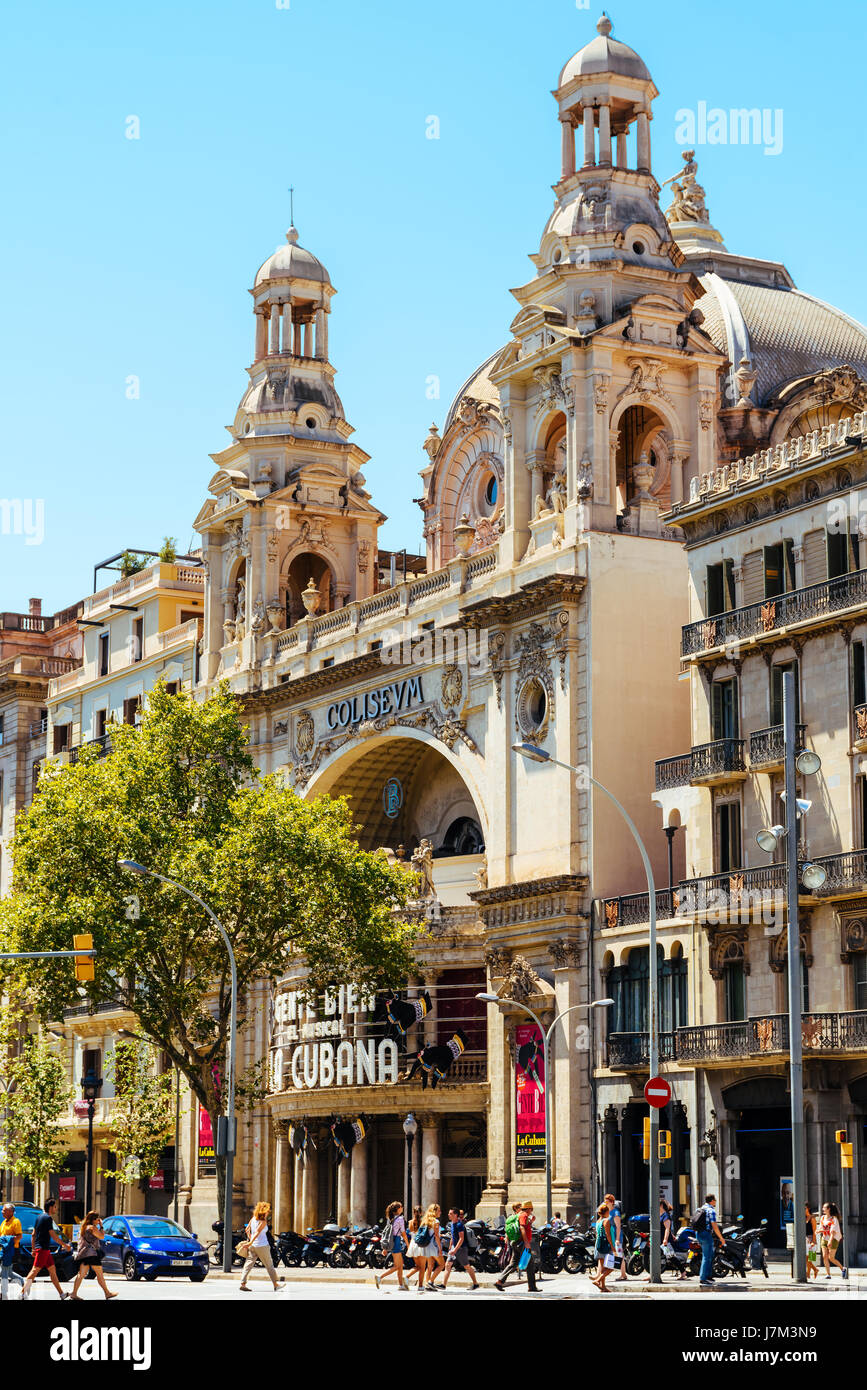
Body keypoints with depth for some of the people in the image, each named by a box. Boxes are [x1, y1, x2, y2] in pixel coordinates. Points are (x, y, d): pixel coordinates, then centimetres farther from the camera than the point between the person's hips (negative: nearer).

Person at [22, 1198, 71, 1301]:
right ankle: (23, 1292, -9)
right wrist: (65, 1245, -9)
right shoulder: (48, 1218, -12)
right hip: (43, 1248, -10)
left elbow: (33, 1234, 17)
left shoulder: (39, 1217, 14)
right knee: (35, 1270, -9)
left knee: (52, 1270, 10)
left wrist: (33, 1249, 20)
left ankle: (62, 1293, 13)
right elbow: (52, 1235, -15)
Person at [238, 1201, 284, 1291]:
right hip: (262, 1245, -6)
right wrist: (251, 1242, -25)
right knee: (269, 1265, 6)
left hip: (253, 1245, 6)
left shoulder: (253, 1218, 6)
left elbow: (247, 1229, 11)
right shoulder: (263, 1222, -15)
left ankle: (243, 1283, -8)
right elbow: (257, 1233, -22)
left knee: (248, 1264, 4)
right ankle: (276, 1285, 14)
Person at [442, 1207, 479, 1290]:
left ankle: (476, 1284, 14)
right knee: (448, 1265, -1)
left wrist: (455, 1250, -26)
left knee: (467, 1266, 2)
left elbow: (461, 1239, -22)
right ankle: (443, 1284, -4)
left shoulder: (459, 1224, -18)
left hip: (461, 1248, -8)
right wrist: (450, 1248, 22)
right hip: (454, 1247, 8)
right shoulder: (452, 1224, 10)